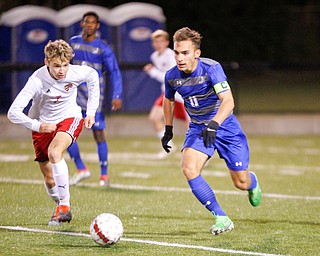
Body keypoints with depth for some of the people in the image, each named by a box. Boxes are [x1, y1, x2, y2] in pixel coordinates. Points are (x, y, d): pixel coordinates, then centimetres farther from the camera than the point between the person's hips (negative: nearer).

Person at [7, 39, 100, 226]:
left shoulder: (75, 73, -20)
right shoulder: (37, 80, -28)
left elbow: (93, 76, 7)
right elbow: (13, 113, -28)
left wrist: (91, 111, 6)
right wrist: (37, 125, -42)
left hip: (69, 119, -1)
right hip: (43, 125, 1)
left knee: (54, 152, -33)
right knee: (50, 181, 4)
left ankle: (65, 205, -29)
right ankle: (60, 207, 34)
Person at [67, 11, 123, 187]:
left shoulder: (103, 48, -8)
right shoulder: (73, 43, 5)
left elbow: (114, 73, -9)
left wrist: (117, 96, -20)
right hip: (75, 96, 4)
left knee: (99, 134, -1)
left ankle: (104, 175, 10)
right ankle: (81, 169, 7)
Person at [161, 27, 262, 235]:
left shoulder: (211, 68, -24)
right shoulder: (172, 76, -9)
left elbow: (228, 101, -34)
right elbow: (169, 100, 15)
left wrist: (214, 124, -49)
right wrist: (168, 129, 15)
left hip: (225, 126, -3)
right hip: (198, 128, 3)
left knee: (241, 183, 1)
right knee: (188, 168, -26)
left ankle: (252, 182, 44)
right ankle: (221, 218, -17)